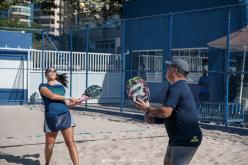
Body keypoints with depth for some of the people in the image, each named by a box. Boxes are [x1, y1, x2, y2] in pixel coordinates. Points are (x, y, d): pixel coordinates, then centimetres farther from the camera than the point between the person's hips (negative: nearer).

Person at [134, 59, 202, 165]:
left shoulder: (175, 88, -18)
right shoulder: (182, 87, 16)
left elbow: (166, 112, -27)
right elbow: (171, 114, 21)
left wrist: (148, 109, -11)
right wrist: (154, 118, 8)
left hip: (186, 140, -11)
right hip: (178, 138, 11)